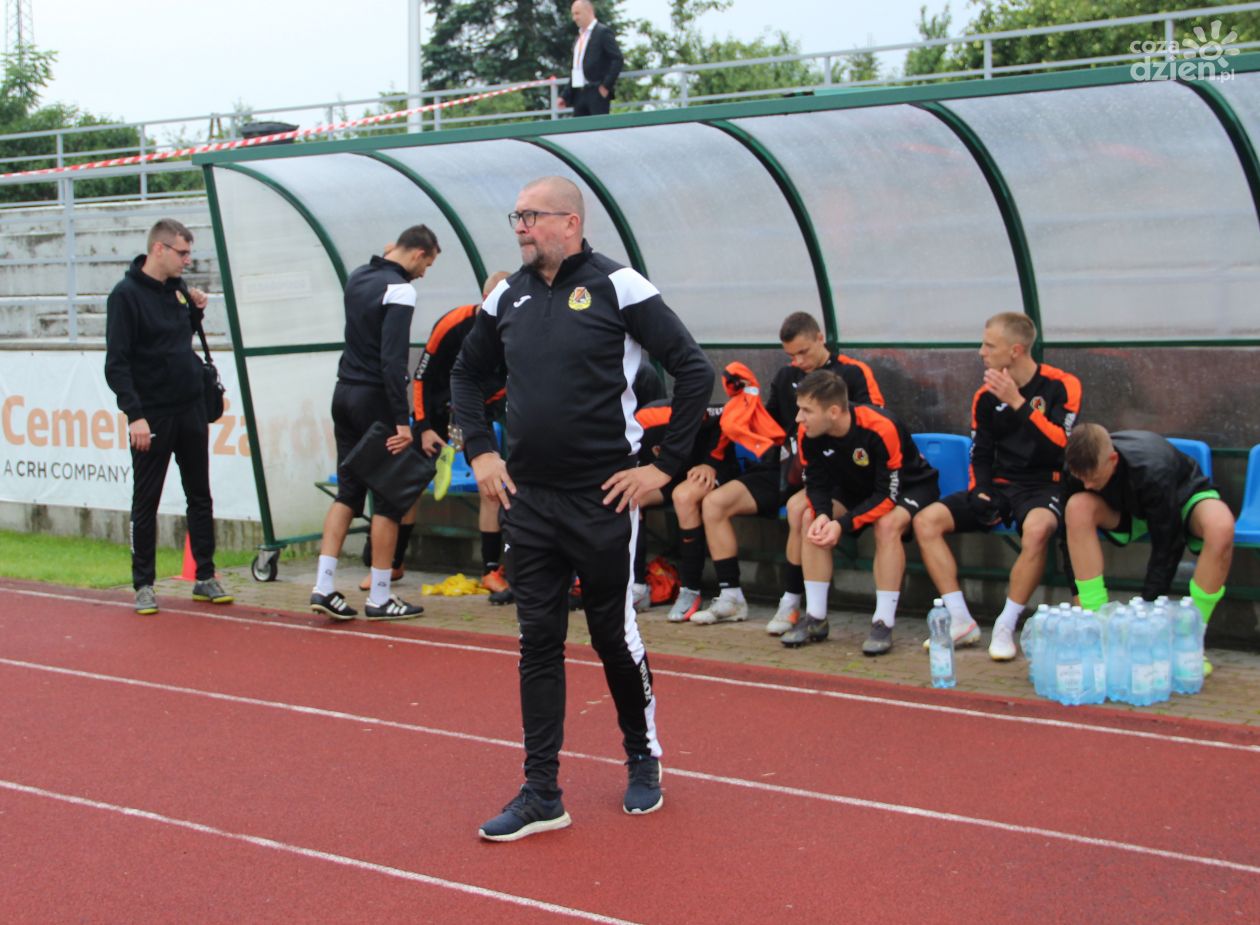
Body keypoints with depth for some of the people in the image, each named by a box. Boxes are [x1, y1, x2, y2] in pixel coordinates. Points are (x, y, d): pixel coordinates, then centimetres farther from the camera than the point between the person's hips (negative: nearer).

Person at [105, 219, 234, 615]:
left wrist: (197, 311, 4)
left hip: (191, 410, 6)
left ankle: (205, 577, 17)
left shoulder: (178, 288, 9)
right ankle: (144, 585, 12)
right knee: (145, 503, 3)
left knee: (200, 497, 9)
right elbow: (116, 363, -15)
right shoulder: (126, 295, -11)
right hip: (152, 416, -6)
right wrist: (134, 414, -22)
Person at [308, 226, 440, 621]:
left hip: (344, 393, 8)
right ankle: (379, 598, 4)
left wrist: (385, 259, 22)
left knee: (347, 492, 11)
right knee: (388, 498, 0)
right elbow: (393, 360, -21)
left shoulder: (358, 277, 10)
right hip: (375, 399, -8)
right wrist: (403, 421, -22)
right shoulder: (399, 289, -14)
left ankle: (324, 586, 5)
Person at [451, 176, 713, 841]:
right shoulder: (507, 297, 8)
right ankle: (541, 794, 10)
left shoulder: (617, 288, -9)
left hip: (602, 499, -5)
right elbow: (466, 375, 24)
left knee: (614, 635, 6)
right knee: (538, 642, 5)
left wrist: (665, 466, -9)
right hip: (527, 499, 5)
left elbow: (695, 372, -9)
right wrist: (480, 451, 11)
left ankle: (644, 758, 30)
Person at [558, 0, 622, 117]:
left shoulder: (603, 32, -3)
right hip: (579, 94, 8)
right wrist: (565, 96, 15)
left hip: (597, 93, -8)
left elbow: (617, 59, -11)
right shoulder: (580, 37, 20)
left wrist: (606, 85, -15)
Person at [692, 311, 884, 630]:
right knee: (714, 503, -8)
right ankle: (730, 598, -4)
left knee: (798, 508, -39)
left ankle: (791, 604, -26)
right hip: (784, 469, 7)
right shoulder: (786, 377, 18)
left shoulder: (853, 373, 0)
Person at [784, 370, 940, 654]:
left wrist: (842, 525, -39)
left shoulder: (880, 428, -35)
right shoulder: (810, 435, -18)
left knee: (887, 524, -36)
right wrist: (823, 514, -30)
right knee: (810, 519, -16)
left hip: (911, 486, -6)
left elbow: (888, 495, -32)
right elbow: (817, 484, -8)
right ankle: (815, 618, -11)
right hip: (858, 489, 6)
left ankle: (884, 623, -29)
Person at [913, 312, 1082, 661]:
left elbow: (1062, 446, -19)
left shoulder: (1061, 386, -7)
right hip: (1000, 485, 6)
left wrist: (1017, 403, -21)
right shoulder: (986, 396, 8)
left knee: (1036, 529, -40)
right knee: (926, 521, -14)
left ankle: (1006, 628, -26)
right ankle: (961, 622, -13)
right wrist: (980, 491, -3)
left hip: (1045, 486, -5)